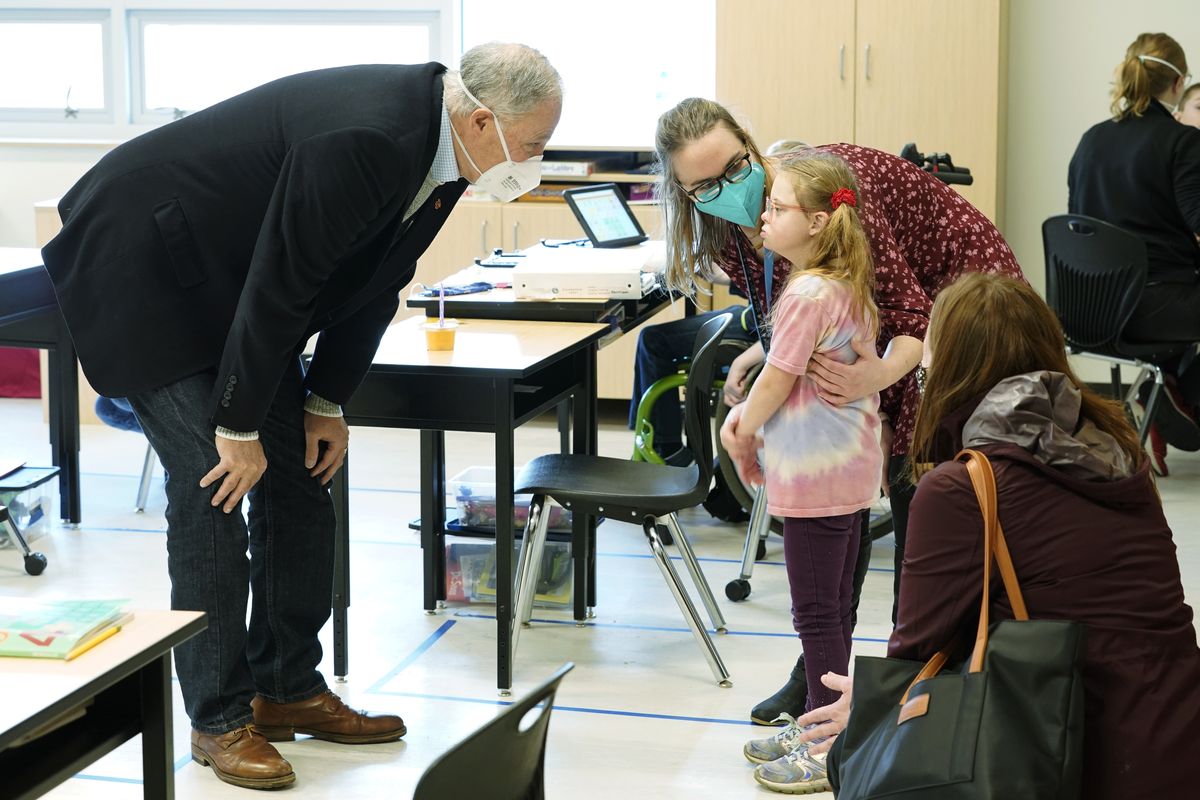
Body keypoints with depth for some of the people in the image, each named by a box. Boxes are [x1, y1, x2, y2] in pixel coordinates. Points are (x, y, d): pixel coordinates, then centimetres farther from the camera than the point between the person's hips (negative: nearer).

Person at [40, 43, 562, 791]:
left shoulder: (438, 141, -6)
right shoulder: (365, 139, -34)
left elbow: (375, 279, 5)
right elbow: (278, 286, -28)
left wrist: (327, 401, 5)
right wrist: (240, 428, -19)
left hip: (228, 282, 9)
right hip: (143, 269, -9)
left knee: (301, 481, 7)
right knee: (215, 491, -11)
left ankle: (289, 688, 19)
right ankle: (220, 719, 1)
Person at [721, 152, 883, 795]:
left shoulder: (806, 294, -21)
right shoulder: (848, 286, 9)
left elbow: (776, 383, -16)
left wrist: (743, 437, 0)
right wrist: (746, 416, 8)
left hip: (816, 473, -10)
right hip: (851, 466, 10)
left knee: (817, 611, -1)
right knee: (833, 604, 17)